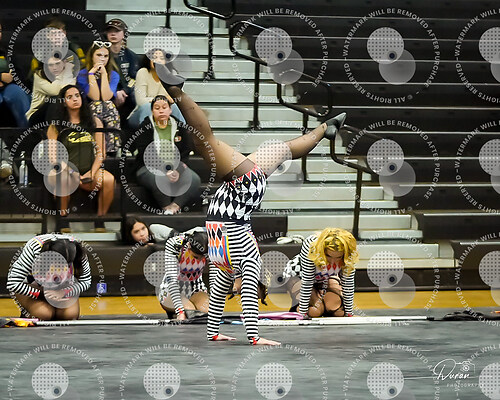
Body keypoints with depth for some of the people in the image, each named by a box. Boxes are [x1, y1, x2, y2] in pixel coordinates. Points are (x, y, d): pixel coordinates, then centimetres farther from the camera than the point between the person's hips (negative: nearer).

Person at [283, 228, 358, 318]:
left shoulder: (349, 256, -30)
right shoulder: (310, 247, -40)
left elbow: (348, 285, -21)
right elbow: (307, 282, -35)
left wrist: (349, 313, -20)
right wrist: (302, 313, -31)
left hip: (327, 278, 4)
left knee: (339, 310, -17)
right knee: (315, 311, -26)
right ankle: (296, 308, 8)